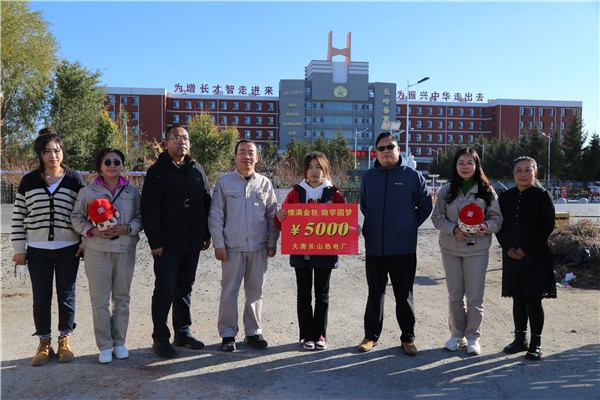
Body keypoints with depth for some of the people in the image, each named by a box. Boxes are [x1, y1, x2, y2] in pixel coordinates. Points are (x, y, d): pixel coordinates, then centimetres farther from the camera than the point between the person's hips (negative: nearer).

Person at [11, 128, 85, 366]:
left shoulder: (75, 181, 3)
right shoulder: (29, 182, 5)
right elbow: (18, 216, 7)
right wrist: (19, 249, 3)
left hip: (68, 249, -1)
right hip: (38, 250, 1)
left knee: (66, 296, 7)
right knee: (41, 299, 6)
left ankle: (65, 340, 23)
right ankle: (44, 343, 21)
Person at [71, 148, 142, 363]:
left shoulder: (132, 191, 7)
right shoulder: (87, 192, 4)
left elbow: (140, 217, 7)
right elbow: (76, 218, 7)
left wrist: (126, 228, -12)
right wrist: (92, 230, -11)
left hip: (125, 250, 1)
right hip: (97, 251, -1)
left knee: (122, 298, 8)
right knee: (100, 300, 0)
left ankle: (119, 342, 23)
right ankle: (104, 346, 13)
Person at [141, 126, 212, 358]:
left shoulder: (197, 170, 12)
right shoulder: (158, 171, -4)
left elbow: (207, 202, 16)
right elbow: (149, 209, -8)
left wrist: (207, 234, 12)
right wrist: (155, 241, -13)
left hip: (193, 243, 5)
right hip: (168, 244, -5)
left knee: (185, 289, 13)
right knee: (165, 291, 0)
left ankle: (183, 333, 25)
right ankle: (160, 339, 12)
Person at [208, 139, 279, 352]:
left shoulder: (265, 183, 9)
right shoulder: (224, 182, 2)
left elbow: (272, 215, 12)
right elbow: (216, 216, 1)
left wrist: (272, 243, 7)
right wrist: (218, 244, -5)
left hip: (258, 247, 2)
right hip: (232, 247, -2)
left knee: (255, 290, 9)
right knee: (229, 290, 1)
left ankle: (253, 332, 22)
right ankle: (228, 334, 14)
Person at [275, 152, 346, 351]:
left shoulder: (333, 194, 2)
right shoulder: (296, 193, 5)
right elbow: (285, 224, 5)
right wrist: (279, 218, -17)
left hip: (325, 252, -1)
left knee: (322, 294, 9)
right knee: (304, 294, 8)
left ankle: (319, 335, 20)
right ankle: (307, 336, 18)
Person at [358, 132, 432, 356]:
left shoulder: (412, 176, 0)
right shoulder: (369, 177, 8)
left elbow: (426, 206, 7)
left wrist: (410, 226, 2)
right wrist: (370, 228, 11)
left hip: (403, 248, -2)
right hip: (374, 248, 2)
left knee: (404, 295, 8)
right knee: (375, 295, 11)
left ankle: (408, 338, 23)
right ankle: (371, 335, 25)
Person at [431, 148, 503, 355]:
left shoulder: (487, 191, 1)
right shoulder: (446, 190, 4)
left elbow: (496, 217, 5)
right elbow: (437, 217, 5)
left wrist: (486, 227, -17)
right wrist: (454, 229, -12)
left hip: (477, 249, -1)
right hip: (450, 249, 2)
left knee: (475, 296, 1)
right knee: (454, 295, 9)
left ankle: (473, 337, 17)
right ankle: (457, 334, 24)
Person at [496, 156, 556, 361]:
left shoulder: (542, 196, -4)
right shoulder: (506, 196, 8)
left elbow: (547, 227, -10)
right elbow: (499, 225, 8)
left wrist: (525, 248, -13)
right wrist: (509, 248, -6)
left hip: (535, 257, -4)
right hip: (512, 256, 4)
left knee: (533, 299, 0)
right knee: (518, 299, 11)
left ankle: (536, 343, 14)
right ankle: (520, 339, 24)